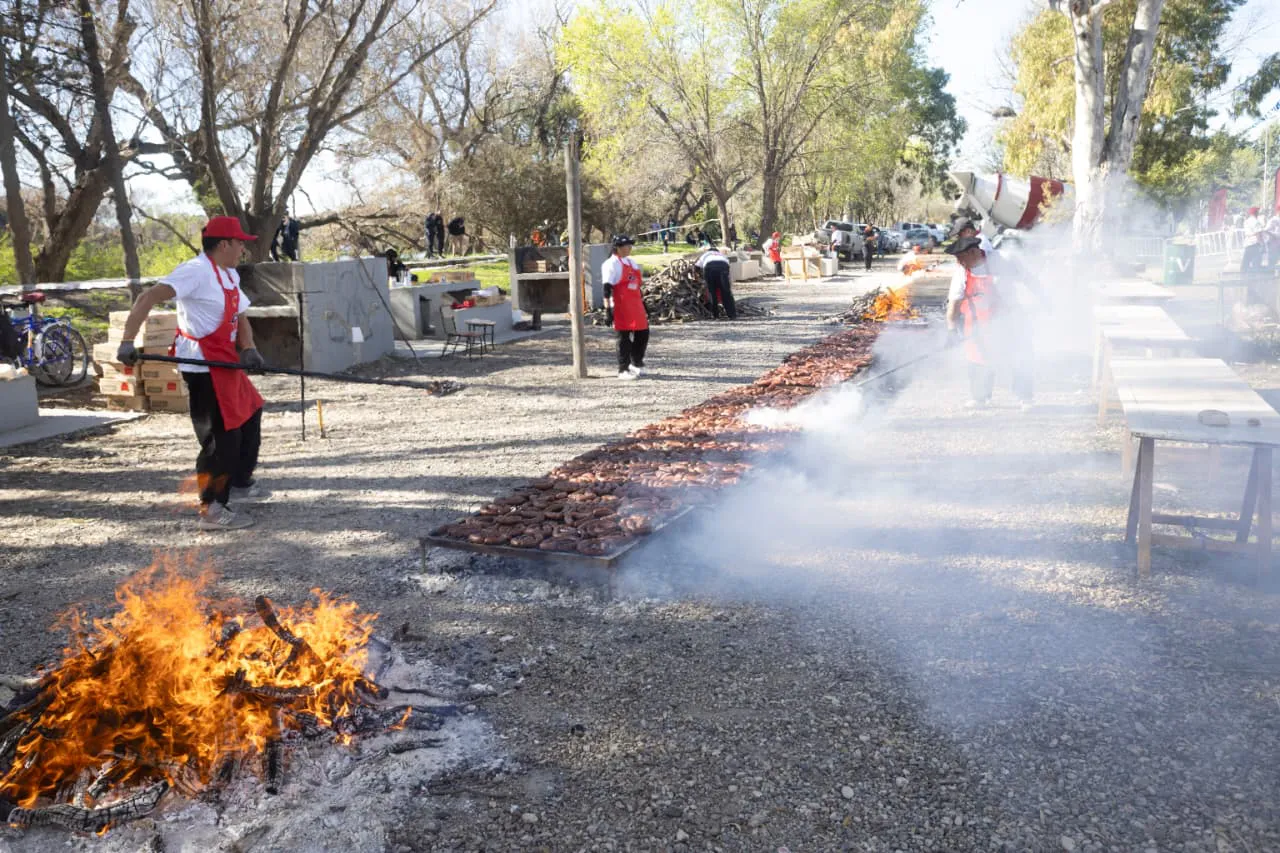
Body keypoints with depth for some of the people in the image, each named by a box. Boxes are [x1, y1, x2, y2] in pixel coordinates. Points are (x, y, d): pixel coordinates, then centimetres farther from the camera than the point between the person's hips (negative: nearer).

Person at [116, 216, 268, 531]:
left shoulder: (230, 276, 13)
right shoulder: (196, 271, -17)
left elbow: (240, 317, 17)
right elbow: (148, 298, -25)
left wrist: (249, 349, -3)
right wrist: (128, 342, -32)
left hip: (224, 362, 10)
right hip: (202, 366, -10)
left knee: (250, 413, 21)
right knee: (221, 434, -8)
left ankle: (240, 483, 37)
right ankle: (212, 510, 1)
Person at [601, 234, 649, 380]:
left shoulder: (632, 262, 18)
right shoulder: (611, 264, -8)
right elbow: (607, 288, -13)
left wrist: (643, 304, 23)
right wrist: (608, 308, -19)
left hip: (636, 305, 8)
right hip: (621, 306, -8)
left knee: (643, 333, 10)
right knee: (624, 337, -3)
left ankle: (636, 363, 28)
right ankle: (623, 370, 6)